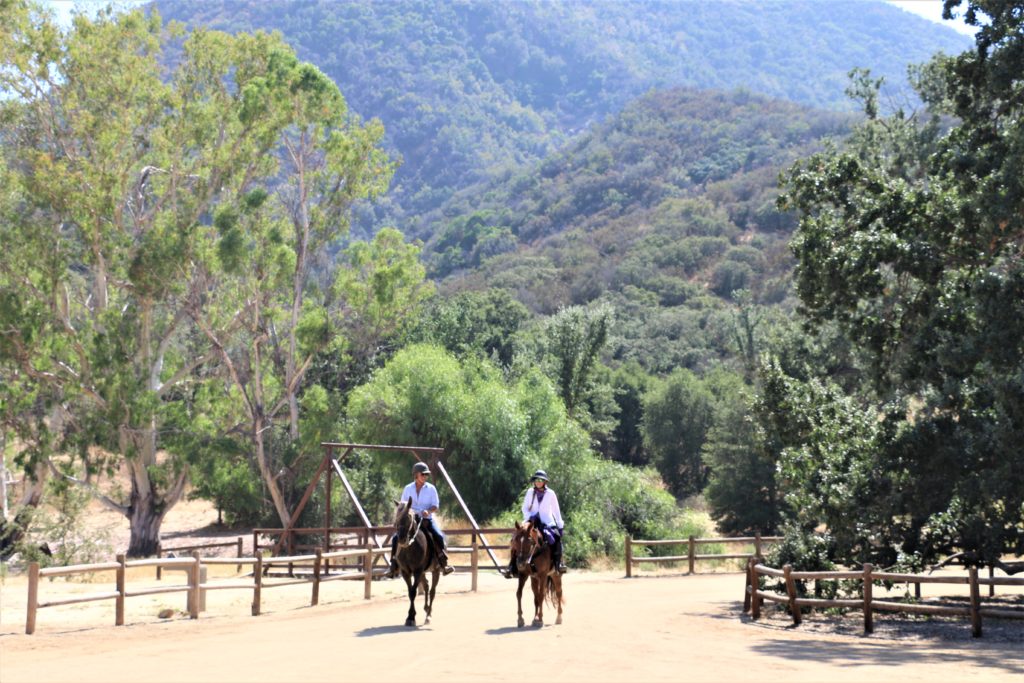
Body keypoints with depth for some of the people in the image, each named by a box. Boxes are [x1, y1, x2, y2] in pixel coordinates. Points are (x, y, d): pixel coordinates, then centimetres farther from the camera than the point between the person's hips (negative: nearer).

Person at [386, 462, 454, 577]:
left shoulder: (431, 489, 2)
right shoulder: (408, 489, 6)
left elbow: (436, 506, 0)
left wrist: (428, 511, -21)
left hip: (427, 519, -1)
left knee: (439, 536, -26)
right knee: (396, 538, -16)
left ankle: (444, 563, -16)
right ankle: (394, 566, -6)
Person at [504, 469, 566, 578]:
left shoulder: (550, 494, 2)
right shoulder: (530, 492, 6)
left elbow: (556, 511, 8)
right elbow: (525, 508, 9)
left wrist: (560, 525, 3)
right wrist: (528, 518, -10)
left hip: (547, 523, -1)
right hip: (532, 522, 1)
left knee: (556, 537, -30)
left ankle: (558, 563, -21)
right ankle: (512, 567, -14)